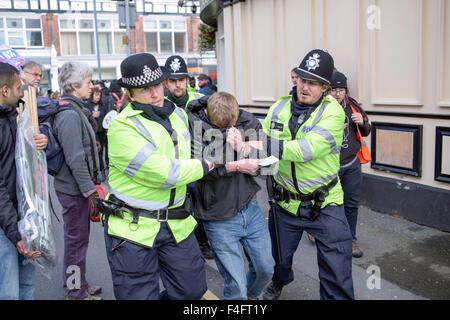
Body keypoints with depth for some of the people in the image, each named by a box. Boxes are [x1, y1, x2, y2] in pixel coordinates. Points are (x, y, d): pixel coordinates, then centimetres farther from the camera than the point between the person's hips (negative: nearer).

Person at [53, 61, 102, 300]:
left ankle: (79, 285, 35)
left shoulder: (72, 110, 12)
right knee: (76, 241, 3)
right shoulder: (70, 115, -20)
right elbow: (76, 160, -24)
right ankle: (76, 293, 19)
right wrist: (91, 192, -20)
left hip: (76, 187, 10)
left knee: (79, 239, 20)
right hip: (74, 189, -10)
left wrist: (91, 187, 18)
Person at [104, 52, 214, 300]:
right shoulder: (122, 127, -17)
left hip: (176, 223, 6)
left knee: (192, 290, 13)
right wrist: (204, 166, -8)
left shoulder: (179, 115, 8)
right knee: (140, 294, 6)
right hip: (133, 227, -6)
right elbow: (165, 174, -23)